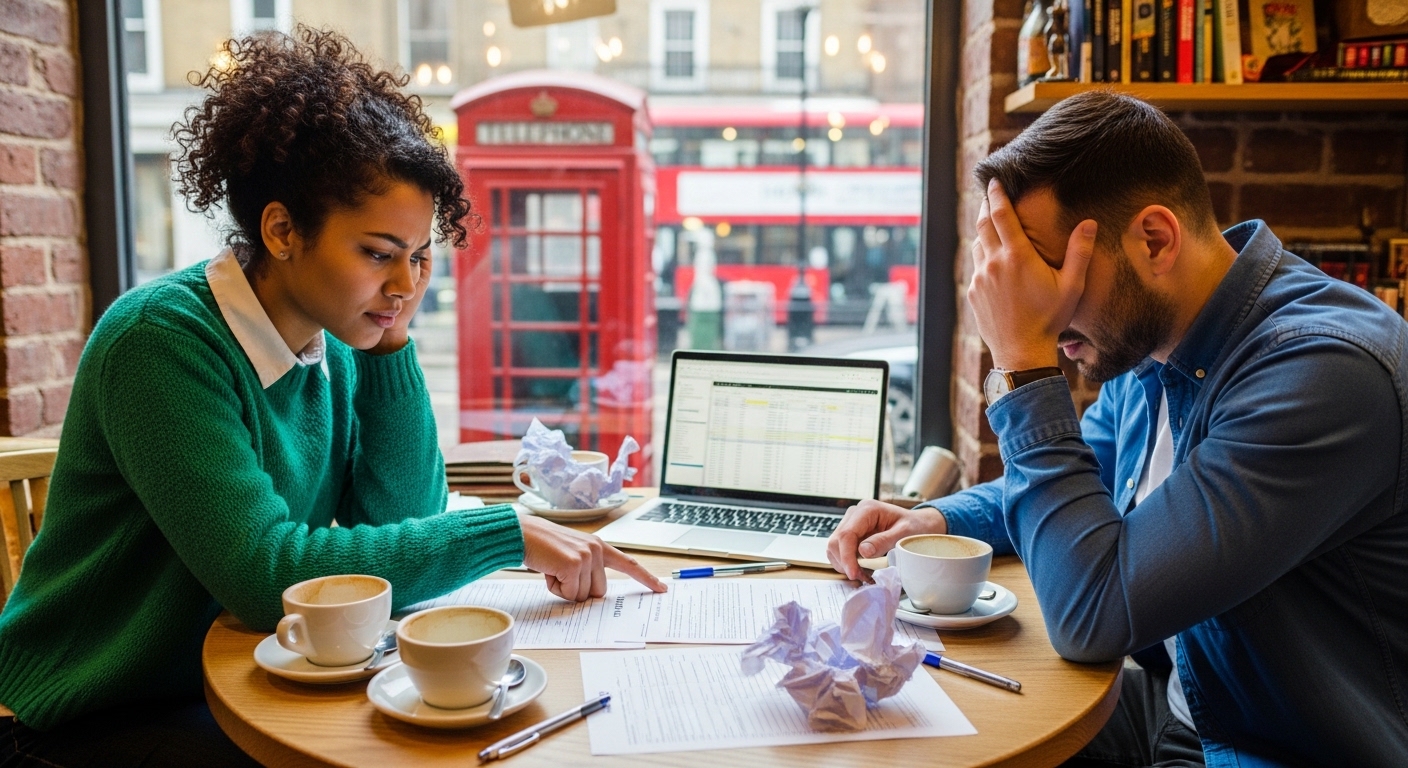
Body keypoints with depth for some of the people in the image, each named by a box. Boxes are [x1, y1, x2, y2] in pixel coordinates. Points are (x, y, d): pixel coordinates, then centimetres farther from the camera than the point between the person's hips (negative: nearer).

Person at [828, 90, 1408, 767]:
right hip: (1170, 703, 7)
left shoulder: (1326, 368, -28)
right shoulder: (1145, 341, -3)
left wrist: (1024, 361, -28)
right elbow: (1082, 485, 17)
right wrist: (938, 519, -3)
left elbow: (1093, 617, -32)